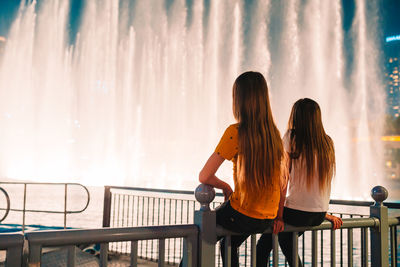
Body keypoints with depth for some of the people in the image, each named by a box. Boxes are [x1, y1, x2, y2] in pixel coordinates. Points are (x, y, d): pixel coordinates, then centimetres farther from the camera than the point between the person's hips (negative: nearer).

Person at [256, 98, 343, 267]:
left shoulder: (292, 137, -8)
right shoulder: (327, 142, 6)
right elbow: (325, 181, 11)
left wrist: (279, 216, -10)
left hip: (297, 212, -6)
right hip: (319, 215, 6)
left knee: (265, 242, 15)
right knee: (286, 240, 30)